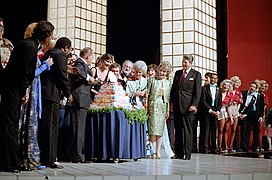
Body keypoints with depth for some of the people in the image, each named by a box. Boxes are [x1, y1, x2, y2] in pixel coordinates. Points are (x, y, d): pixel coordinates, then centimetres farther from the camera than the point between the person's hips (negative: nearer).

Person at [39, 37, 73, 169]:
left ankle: (41, 157, 17)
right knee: (51, 127, -8)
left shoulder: (48, 54, 21)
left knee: (43, 126, 12)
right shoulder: (61, 56, -5)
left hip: (42, 92, 9)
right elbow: (62, 76, -11)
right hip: (51, 94, -9)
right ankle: (49, 160, -8)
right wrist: (68, 93, -1)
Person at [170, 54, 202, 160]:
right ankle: (178, 153, 10)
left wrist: (194, 105, -11)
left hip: (188, 106, -5)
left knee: (187, 130, -2)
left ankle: (187, 154, 2)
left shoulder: (196, 74, 1)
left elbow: (197, 92, -3)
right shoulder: (177, 73, 15)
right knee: (178, 130, 6)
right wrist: (172, 102, 9)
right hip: (177, 105, 5)